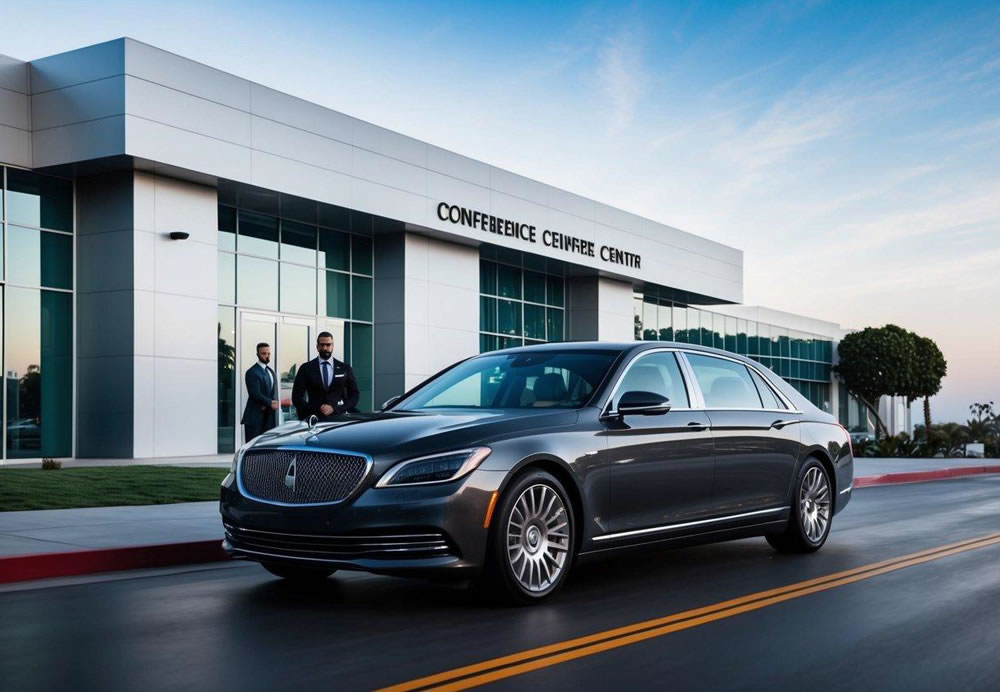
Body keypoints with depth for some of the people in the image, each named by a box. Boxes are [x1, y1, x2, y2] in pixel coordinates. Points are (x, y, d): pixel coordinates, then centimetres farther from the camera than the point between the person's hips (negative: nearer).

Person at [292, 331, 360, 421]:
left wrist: (334, 409, -6)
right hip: (314, 419, 0)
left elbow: (355, 394, 8)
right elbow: (297, 397, 5)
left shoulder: (345, 368, 10)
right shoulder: (306, 369, 8)